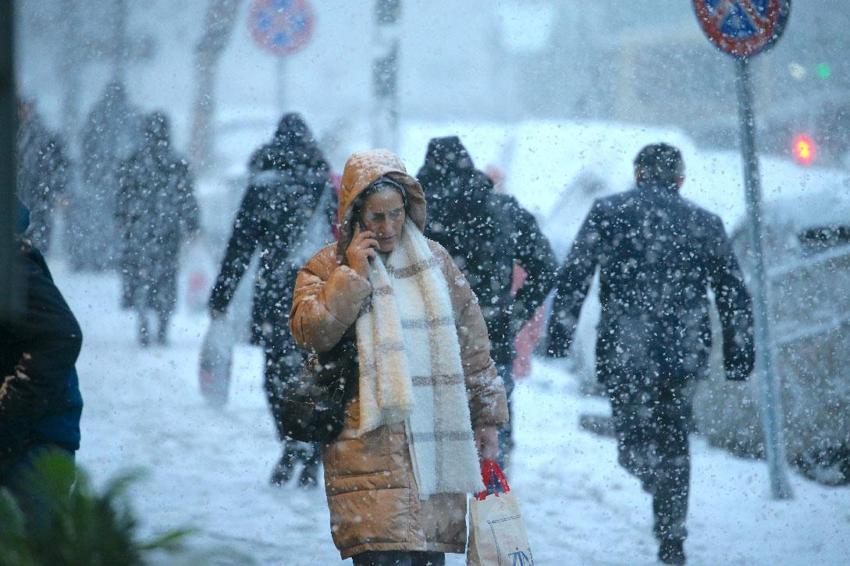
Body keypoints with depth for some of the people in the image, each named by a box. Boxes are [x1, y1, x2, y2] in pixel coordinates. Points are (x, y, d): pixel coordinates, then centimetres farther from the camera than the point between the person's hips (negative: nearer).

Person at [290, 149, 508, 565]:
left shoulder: (434, 261, 13)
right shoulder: (327, 268, 4)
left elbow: (472, 346, 17)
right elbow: (311, 332, -14)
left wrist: (487, 417, 15)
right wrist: (352, 274, -13)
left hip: (436, 442, 4)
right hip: (370, 442, -4)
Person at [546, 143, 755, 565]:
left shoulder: (607, 212, 3)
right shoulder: (705, 222, 9)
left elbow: (573, 276, -5)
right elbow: (734, 293, 10)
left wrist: (559, 333, -3)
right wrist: (739, 351, 16)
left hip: (625, 353, -2)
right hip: (684, 352, 2)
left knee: (636, 443, 5)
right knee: (674, 442, 17)